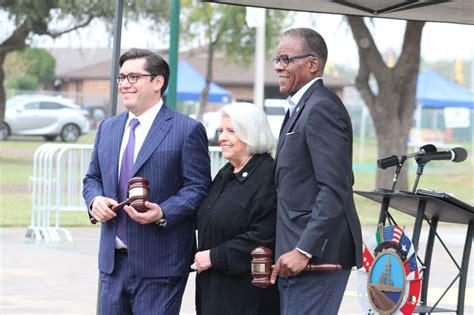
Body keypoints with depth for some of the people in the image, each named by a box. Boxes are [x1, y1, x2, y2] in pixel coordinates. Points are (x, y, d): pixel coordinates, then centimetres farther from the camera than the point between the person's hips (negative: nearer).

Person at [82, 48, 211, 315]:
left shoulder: (188, 130, -5)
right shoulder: (108, 128, 15)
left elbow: (198, 187, -7)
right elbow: (93, 178, 22)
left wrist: (163, 213, -22)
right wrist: (95, 199, -1)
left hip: (158, 264, -6)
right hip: (113, 261, 6)